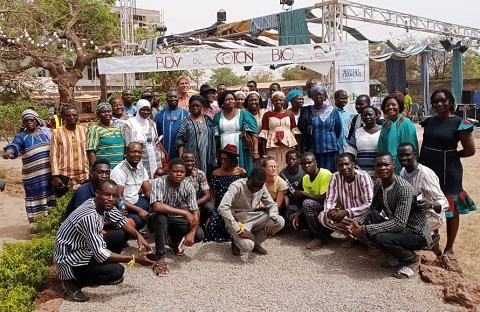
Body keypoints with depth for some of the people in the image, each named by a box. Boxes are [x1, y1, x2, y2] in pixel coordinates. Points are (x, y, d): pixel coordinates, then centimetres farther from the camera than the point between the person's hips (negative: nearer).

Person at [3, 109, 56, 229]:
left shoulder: (45, 132, 11)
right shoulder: (21, 137, -1)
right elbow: (14, 145, -22)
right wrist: (9, 151, -45)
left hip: (49, 173, 4)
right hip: (33, 176, -3)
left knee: (50, 196, 9)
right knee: (34, 198, -2)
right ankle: (34, 225, 7)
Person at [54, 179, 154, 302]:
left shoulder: (103, 204, -7)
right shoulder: (89, 217, -32)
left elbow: (120, 220, 8)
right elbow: (100, 253, -32)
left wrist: (138, 235, -11)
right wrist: (134, 259, -27)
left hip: (86, 249, 9)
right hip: (70, 260, -9)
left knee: (122, 234, 4)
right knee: (117, 271, -24)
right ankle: (73, 282, -3)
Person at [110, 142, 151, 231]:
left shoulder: (141, 169, 4)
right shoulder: (119, 171, -20)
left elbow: (148, 192, 4)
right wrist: (139, 210, -29)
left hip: (136, 202, 8)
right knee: (139, 220, -33)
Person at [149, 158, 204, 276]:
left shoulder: (188, 187, -13)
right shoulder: (159, 182, -24)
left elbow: (195, 212, -16)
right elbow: (157, 206, -39)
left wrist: (192, 233, -33)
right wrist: (185, 213, -40)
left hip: (177, 219, 4)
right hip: (159, 219, -3)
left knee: (199, 235, -19)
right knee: (161, 216, -39)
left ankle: (175, 241, 15)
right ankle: (160, 259, -26)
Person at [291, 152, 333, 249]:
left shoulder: (325, 175, -22)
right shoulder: (305, 178, 3)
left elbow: (325, 199, -29)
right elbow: (308, 199, 4)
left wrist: (303, 194, -21)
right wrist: (298, 214, -14)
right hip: (317, 209, 9)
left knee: (308, 204, -31)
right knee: (294, 218, 0)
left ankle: (321, 237, -16)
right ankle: (324, 230, 7)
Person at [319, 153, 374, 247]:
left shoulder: (363, 177, -20)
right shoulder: (335, 177, -7)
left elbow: (370, 204, -26)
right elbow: (330, 200, -5)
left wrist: (346, 212, -35)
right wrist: (329, 211, -29)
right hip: (346, 216, 5)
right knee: (323, 216, -17)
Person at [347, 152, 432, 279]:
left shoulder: (403, 188, -27)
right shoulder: (378, 184, -4)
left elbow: (399, 223, -32)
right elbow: (373, 209, 7)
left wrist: (365, 230, -32)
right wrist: (358, 222, -14)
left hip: (416, 232, -7)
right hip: (397, 226, 8)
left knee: (381, 238, -32)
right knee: (369, 218, -15)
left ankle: (413, 259, 0)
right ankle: (398, 253, 5)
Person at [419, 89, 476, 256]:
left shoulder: (459, 123, -9)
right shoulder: (429, 122, 7)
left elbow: (470, 150, -8)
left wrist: (450, 155, 1)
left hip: (448, 171, -5)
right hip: (428, 169, 5)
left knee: (451, 209, 8)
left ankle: (449, 248, 21)